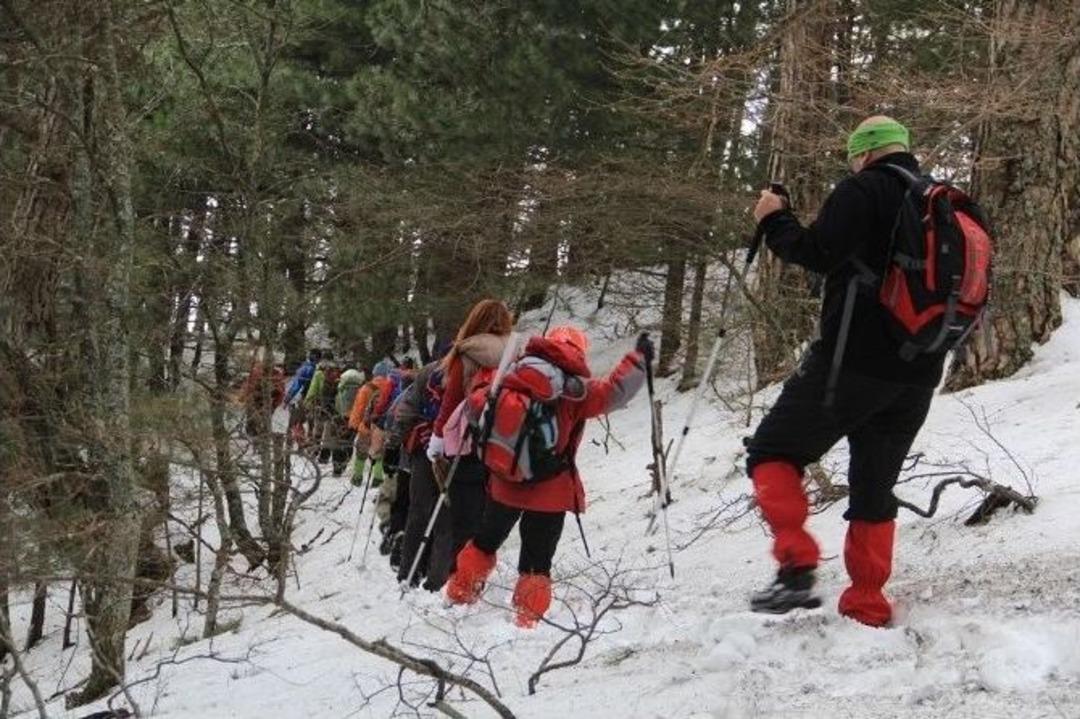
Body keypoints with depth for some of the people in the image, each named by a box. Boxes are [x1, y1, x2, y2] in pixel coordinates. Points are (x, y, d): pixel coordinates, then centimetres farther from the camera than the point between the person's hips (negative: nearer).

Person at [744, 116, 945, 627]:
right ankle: (867, 607, 13)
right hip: (918, 375, 7)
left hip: (853, 363, -7)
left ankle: (797, 566, -14)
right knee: (875, 489, 14)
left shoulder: (863, 191, -7)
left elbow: (817, 254, -18)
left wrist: (773, 221, -3)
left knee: (771, 454, 4)